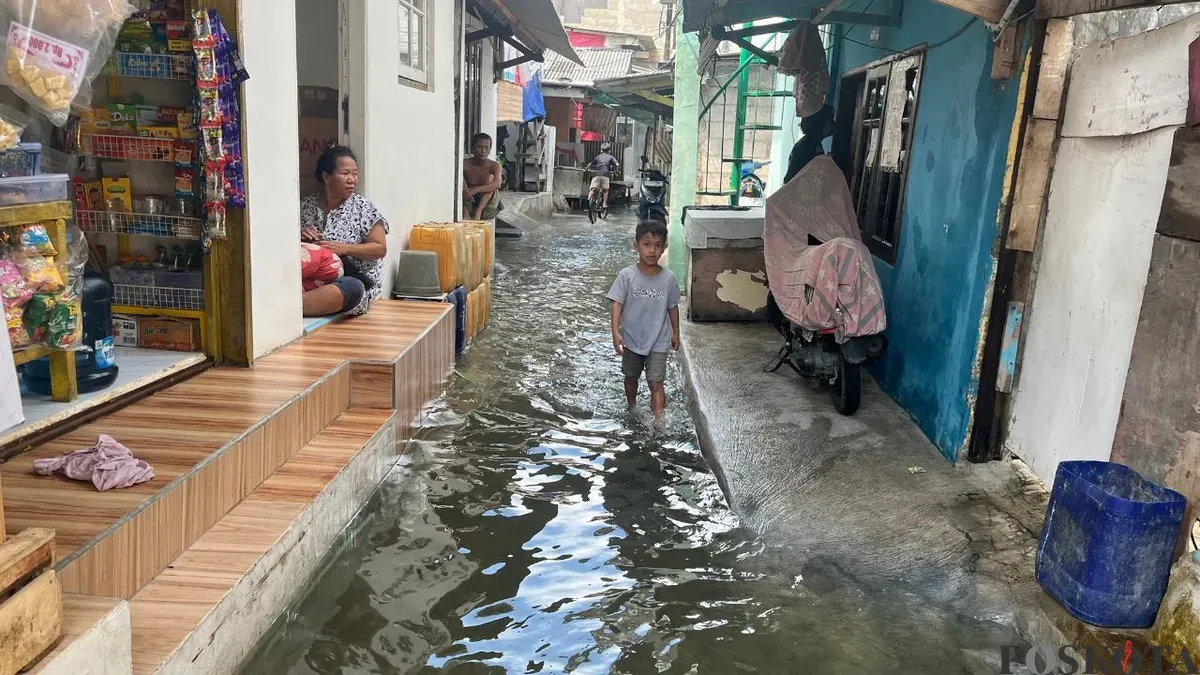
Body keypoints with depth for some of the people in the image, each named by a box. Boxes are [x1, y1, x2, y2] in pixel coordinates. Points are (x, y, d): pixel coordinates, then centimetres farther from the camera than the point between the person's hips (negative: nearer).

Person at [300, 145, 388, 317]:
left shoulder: (363, 207, 3)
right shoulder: (306, 206, 11)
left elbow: (380, 249, -1)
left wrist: (344, 248, -15)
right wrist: (299, 236, -5)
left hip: (354, 280, -4)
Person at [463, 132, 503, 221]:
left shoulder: (494, 166, -8)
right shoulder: (465, 164, -5)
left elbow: (497, 184, -28)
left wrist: (476, 190, -40)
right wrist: (465, 190, -42)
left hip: (488, 205, -1)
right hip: (470, 204, 1)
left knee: (490, 177, -21)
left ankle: (478, 212, -33)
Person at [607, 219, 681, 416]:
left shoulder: (668, 278, -9)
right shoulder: (627, 276, -13)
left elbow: (672, 307, 4)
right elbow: (617, 304, -14)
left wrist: (675, 332, 11)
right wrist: (616, 332, -24)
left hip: (658, 342, -1)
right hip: (631, 339, 1)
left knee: (656, 384, -7)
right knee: (631, 378, 22)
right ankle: (632, 410, 47)